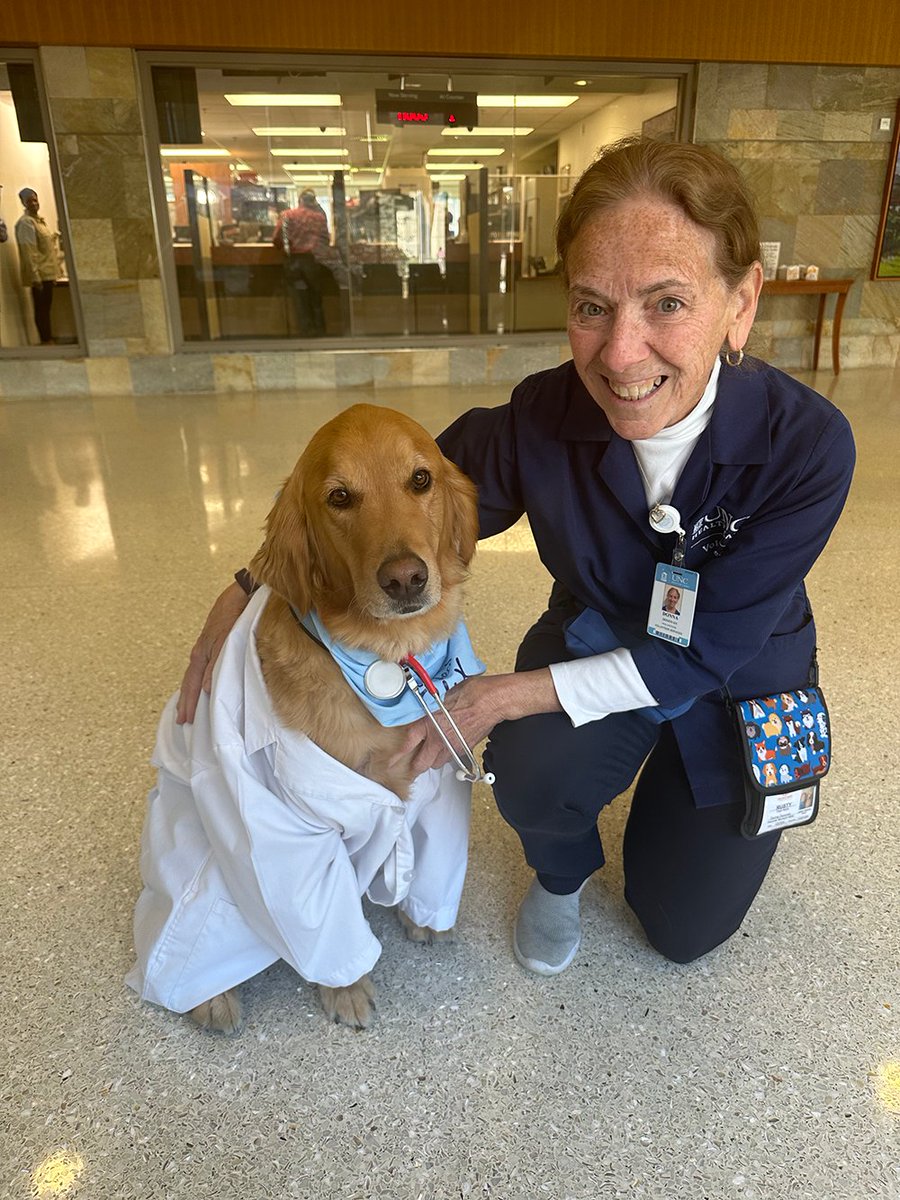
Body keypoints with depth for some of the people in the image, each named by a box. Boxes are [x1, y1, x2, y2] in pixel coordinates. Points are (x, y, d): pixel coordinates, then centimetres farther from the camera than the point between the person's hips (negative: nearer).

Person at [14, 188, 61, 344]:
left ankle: (49, 341, 18)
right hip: (39, 274, -9)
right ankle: (46, 341, 0)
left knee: (46, 308, 12)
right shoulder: (25, 222, -12)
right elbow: (28, 252, -18)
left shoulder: (39, 219, 16)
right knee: (41, 309, -4)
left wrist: (53, 273, 19)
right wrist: (35, 276, -23)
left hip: (47, 272, 9)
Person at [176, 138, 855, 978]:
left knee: (683, 928, 6)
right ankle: (561, 874, 7)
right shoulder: (542, 420, -27)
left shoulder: (807, 444, -31)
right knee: (535, 769, -32)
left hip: (740, 680, 0)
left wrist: (507, 696, -31)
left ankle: (676, 792, 38)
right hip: (598, 640, 1)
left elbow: (704, 653, -27)